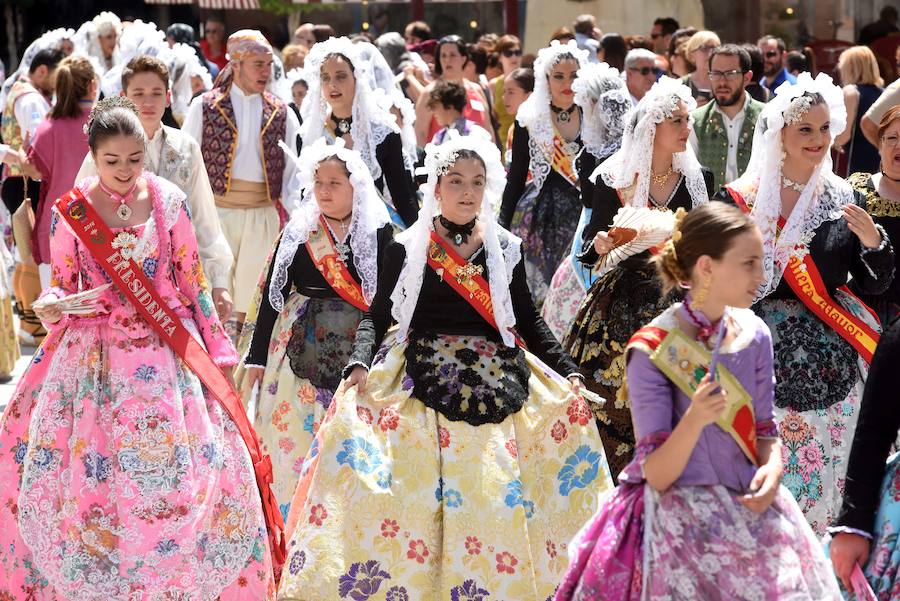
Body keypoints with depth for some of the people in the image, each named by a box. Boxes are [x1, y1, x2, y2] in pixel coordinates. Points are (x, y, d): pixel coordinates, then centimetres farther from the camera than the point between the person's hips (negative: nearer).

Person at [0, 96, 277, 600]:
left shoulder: (169, 201, -1)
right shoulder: (70, 211, -1)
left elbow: (193, 280, 6)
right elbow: (62, 286, 7)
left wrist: (219, 352, 6)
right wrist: (52, 308, -16)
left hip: (166, 352, 0)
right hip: (95, 359, 0)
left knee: (183, 470, -8)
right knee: (86, 475, -4)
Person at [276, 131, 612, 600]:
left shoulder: (506, 248, 10)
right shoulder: (406, 249, 5)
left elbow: (528, 321, 14)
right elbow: (377, 317, 4)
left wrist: (567, 374, 6)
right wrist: (359, 365, -14)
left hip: (494, 382, 2)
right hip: (422, 382, -2)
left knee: (500, 500, -4)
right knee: (418, 496, -11)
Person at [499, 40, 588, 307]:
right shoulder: (530, 120, 2)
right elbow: (517, 175, 6)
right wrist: (503, 225, 4)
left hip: (581, 212, 1)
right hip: (538, 213, -1)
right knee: (537, 289, -1)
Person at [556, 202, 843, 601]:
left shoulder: (754, 335, 1)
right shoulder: (653, 351, -14)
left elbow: (765, 429, 11)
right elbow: (656, 476, -15)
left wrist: (774, 467, -11)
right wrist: (694, 419, -32)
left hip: (750, 509, 5)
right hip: (683, 520, -5)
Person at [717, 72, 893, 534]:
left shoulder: (844, 200, 7)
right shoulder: (739, 200, 0)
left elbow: (875, 286, 7)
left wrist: (872, 240, -10)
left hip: (832, 364, 2)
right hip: (767, 360, -2)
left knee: (826, 479, 3)